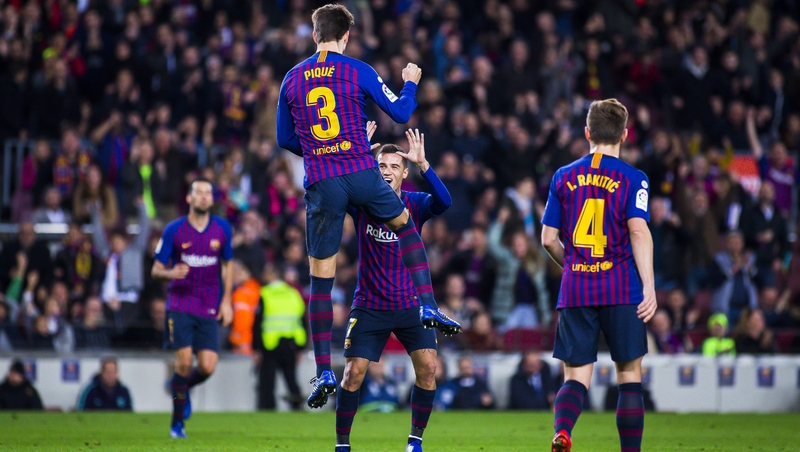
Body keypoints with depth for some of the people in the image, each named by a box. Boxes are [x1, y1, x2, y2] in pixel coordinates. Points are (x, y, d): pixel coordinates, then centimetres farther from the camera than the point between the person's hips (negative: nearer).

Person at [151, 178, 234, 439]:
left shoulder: (222, 229, 3)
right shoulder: (174, 230, -4)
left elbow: (227, 266, 16)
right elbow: (156, 269, 0)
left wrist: (226, 301, 7)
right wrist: (171, 273, -23)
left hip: (209, 309, 2)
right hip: (180, 304, -2)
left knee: (207, 367, -7)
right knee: (184, 361, -14)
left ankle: (183, 387, 29)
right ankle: (177, 421, 2)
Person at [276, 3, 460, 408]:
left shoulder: (292, 79, 7)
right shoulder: (358, 72, -1)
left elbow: (284, 138, 15)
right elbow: (400, 113, 5)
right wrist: (410, 83, 24)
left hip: (320, 184, 1)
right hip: (361, 175, -1)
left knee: (320, 279, 4)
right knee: (405, 224, 28)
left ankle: (323, 372, 1)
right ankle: (428, 307, 16)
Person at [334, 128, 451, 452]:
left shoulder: (415, 204, -3)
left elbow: (443, 202, -24)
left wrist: (422, 163, -35)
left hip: (411, 304, 1)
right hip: (369, 307, -1)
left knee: (427, 367, -12)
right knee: (353, 373, -7)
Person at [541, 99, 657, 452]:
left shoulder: (564, 177, 9)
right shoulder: (633, 179, 0)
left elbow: (548, 239, 9)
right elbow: (638, 231, -12)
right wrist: (649, 286, -13)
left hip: (575, 291, 2)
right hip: (622, 290, -2)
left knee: (575, 376, 2)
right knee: (629, 375, 7)